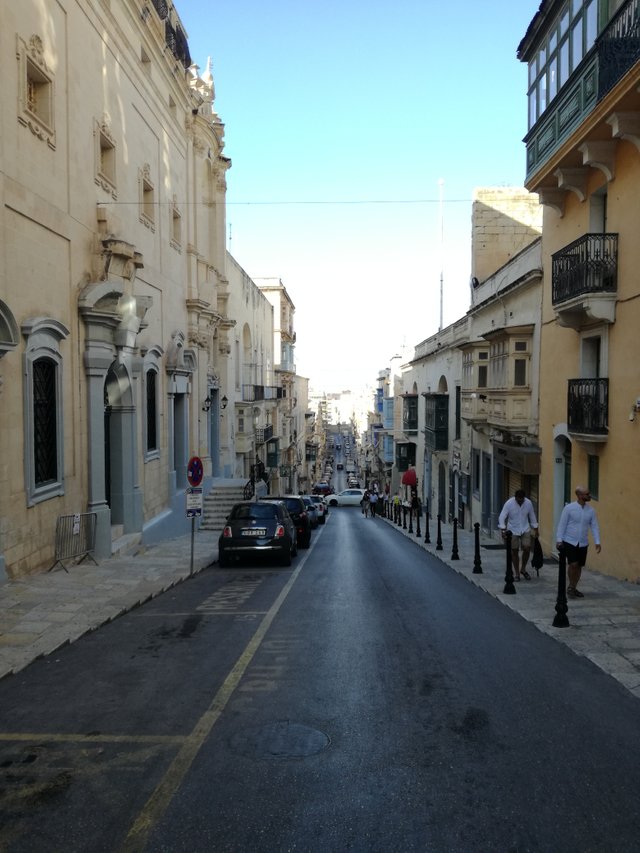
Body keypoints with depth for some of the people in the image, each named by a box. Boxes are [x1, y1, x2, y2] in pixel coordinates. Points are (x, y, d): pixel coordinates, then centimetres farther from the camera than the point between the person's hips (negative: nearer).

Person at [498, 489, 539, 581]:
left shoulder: (528, 503, -7)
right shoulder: (509, 503, -16)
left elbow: (532, 517, 8)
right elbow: (502, 517, -17)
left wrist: (535, 529, 13)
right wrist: (503, 530, -28)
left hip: (525, 530, 2)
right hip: (513, 531, -2)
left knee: (527, 548, -10)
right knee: (514, 551, 3)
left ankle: (523, 569, 12)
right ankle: (517, 573, 16)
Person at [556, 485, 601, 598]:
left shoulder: (591, 510, 3)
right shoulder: (569, 508, -9)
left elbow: (594, 526, 5)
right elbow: (562, 524, -7)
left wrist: (597, 542, -3)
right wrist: (559, 540, -11)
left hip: (583, 543, 4)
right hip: (570, 542, -4)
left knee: (579, 566, 9)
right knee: (573, 564, -13)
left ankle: (574, 588, 23)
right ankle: (570, 586, 8)